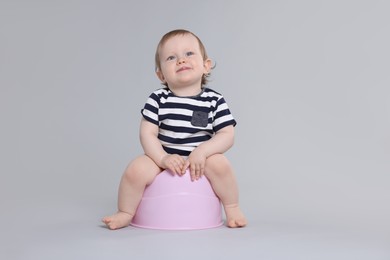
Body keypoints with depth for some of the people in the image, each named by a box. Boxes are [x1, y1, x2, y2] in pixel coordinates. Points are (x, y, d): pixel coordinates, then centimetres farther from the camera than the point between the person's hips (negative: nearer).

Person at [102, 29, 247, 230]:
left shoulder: (214, 100, -4)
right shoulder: (158, 99, -5)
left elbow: (227, 135, -8)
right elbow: (147, 134, -8)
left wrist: (202, 152, -23)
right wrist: (163, 158, -24)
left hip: (201, 160, 0)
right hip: (164, 159, 1)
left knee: (220, 164, -29)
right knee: (136, 170, -23)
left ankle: (232, 208, -3)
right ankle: (125, 213, 4)